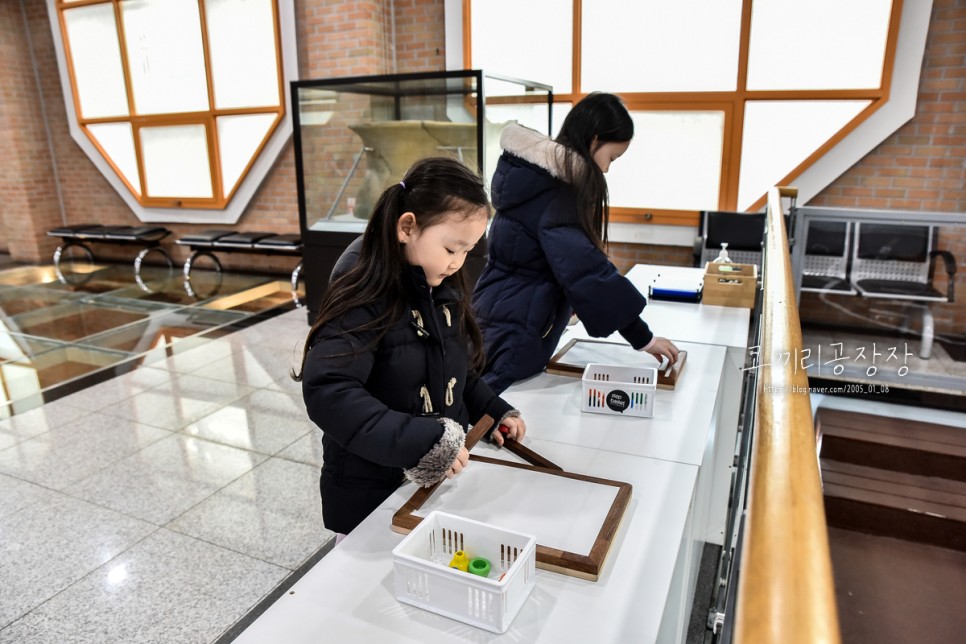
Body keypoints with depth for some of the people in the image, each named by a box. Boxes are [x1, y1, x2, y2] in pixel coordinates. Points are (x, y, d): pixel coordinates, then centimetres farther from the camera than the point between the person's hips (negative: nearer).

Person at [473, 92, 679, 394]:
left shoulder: (535, 176, 9)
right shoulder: (554, 195, -20)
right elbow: (585, 270, -26)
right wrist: (642, 338, -21)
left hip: (500, 321, 10)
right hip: (515, 336, -10)